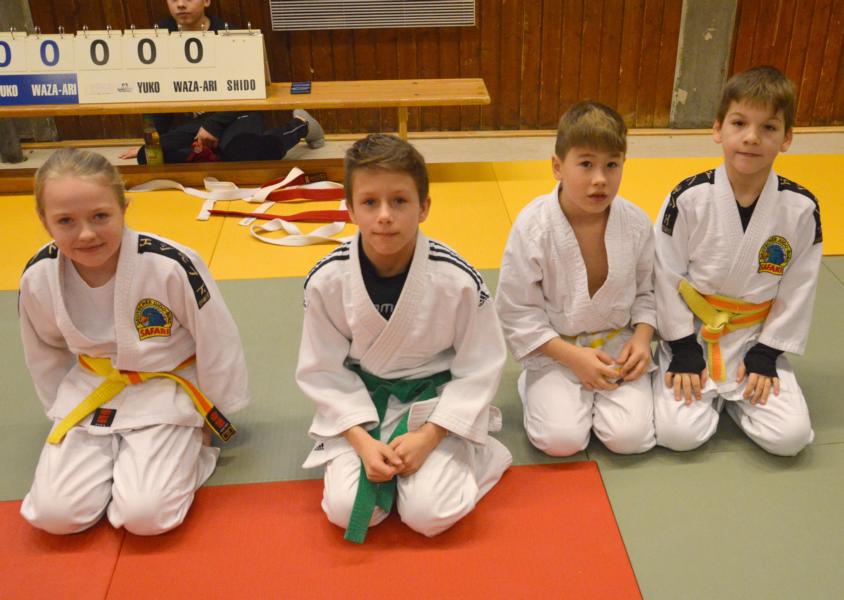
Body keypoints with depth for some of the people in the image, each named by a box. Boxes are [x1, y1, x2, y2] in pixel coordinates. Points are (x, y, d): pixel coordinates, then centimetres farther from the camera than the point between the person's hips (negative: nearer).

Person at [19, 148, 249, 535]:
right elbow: (45, 353, 9)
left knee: (145, 515, -18)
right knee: (54, 513, -8)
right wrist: (62, 410, 16)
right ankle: (113, 457, 18)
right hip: (90, 395, 4)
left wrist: (215, 415, -1)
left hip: (165, 392, -3)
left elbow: (216, 341, -13)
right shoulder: (38, 277, -14)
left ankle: (186, 448, 10)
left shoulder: (170, 266, -28)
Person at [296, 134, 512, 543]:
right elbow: (322, 371, -6)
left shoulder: (457, 280, -21)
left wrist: (429, 436, -19)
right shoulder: (326, 281, -17)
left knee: (429, 514, -18)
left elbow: (480, 369, -10)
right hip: (360, 401, 2)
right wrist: (363, 441, -17)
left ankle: (460, 455, 11)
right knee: (345, 509, -15)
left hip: (436, 397, -1)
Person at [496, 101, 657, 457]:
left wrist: (642, 337, -10)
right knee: (561, 440, -19)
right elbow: (515, 311, -12)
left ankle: (593, 392, 15)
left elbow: (646, 291, 9)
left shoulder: (636, 223, -8)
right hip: (554, 348, -2)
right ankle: (535, 388, 12)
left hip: (618, 344, 3)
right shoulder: (533, 225, -18)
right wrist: (572, 356, -17)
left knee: (630, 437, -15)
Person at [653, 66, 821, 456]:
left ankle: (735, 390, 18)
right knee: (679, 433, -15)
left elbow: (798, 289, -3)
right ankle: (706, 388, 17)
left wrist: (766, 354, -5)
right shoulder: (688, 198, -17)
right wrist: (683, 350, -9)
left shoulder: (801, 208, -12)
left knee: (790, 437, -10)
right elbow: (668, 276, -9)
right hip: (692, 333, -1)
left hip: (754, 338, 2)